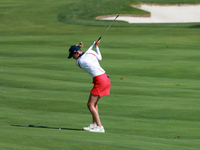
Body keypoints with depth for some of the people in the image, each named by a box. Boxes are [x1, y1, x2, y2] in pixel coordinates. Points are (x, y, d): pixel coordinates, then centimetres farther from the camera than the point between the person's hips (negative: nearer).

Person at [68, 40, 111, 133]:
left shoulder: (79, 62, -10)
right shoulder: (92, 52, 6)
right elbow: (99, 58, 27)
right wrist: (96, 46, 37)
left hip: (100, 81, -9)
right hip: (105, 78, 9)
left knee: (90, 105, -7)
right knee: (94, 104, 18)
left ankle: (100, 127, -14)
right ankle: (94, 124, 20)